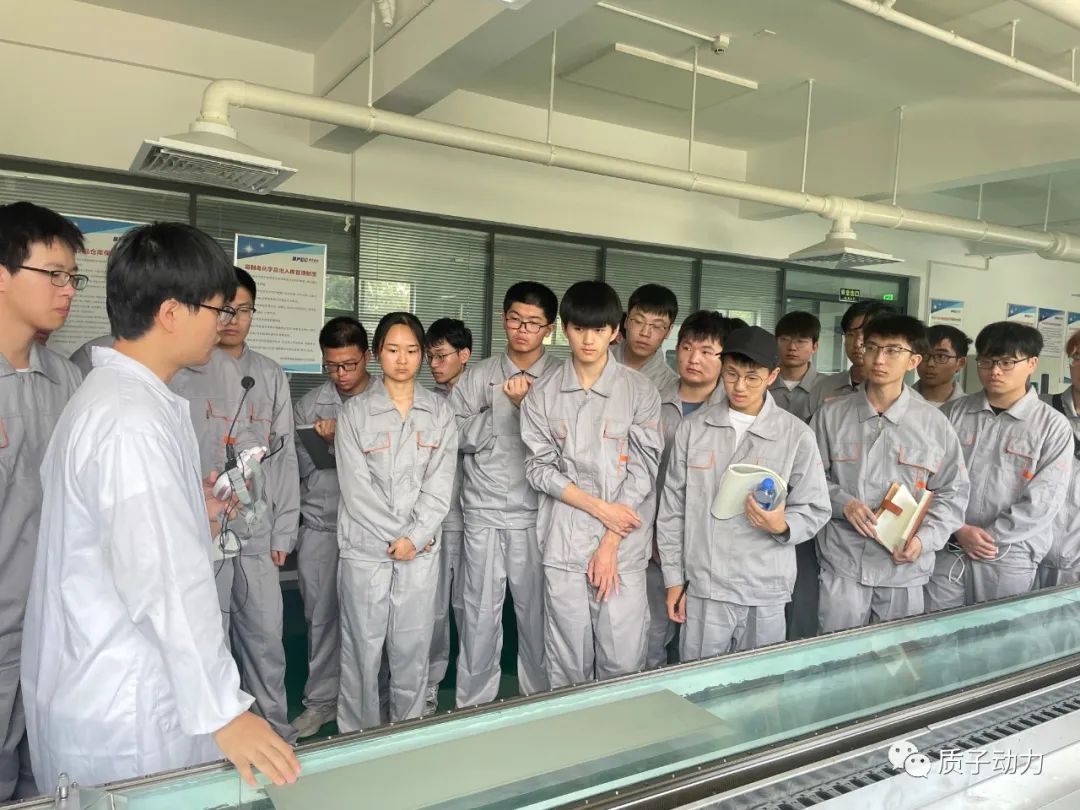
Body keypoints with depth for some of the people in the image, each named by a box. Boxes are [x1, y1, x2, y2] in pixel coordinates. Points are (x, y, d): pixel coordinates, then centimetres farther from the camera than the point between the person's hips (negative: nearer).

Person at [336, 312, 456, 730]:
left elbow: (440, 483, 0)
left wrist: (415, 536, -10)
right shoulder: (354, 412, 0)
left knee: (412, 649, 8)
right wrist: (398, 537, -10)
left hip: (421, 550, 2)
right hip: (366, 549, -1)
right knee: (362, 650, 4)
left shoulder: (439, 412, 6)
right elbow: (356, 488, -6)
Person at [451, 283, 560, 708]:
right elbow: (457, 434, -2)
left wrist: (525, 403, -15)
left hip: (536, 513, -1)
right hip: (484, 512, 2)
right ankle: (472, 704, 26)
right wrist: (501, 408, -10)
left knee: (536, 612, 9)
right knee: (479, 613, 9)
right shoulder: (478, 375, 7)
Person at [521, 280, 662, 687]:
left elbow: (642, 470, -3)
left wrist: (610, 544, -8)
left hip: (624, 547, -1)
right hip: (564, 547, 1)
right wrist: (601, 508, -10)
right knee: (567, 666, 9)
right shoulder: (543, 393, 3)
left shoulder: (640, 391, -1)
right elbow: (540, 468, 1)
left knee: (623, 662, 3)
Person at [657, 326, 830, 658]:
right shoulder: (693, 428, 1)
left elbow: (815, 510, 1)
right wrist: (674, 579, 5)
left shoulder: (796, 434, -4)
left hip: (766, 592, -1)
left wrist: (782, 526, -21)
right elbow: (672, 508, 5)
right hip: (702, 588, 1)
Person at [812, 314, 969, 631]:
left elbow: (953, 491, 5)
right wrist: (843, 503, -15)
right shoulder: (831, 415, -1)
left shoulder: (934, 423, 0)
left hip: (904, 566, 1)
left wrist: (924, 538, -9)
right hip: (842, 562, -1)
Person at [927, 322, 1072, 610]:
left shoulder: (1054, 426, -1)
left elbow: (1044, 499, -7)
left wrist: (990, 535, -10)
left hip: (1010, 557, -1)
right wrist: (959, 529, -10)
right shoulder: (952, 414, 3)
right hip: (947, 549, 1)